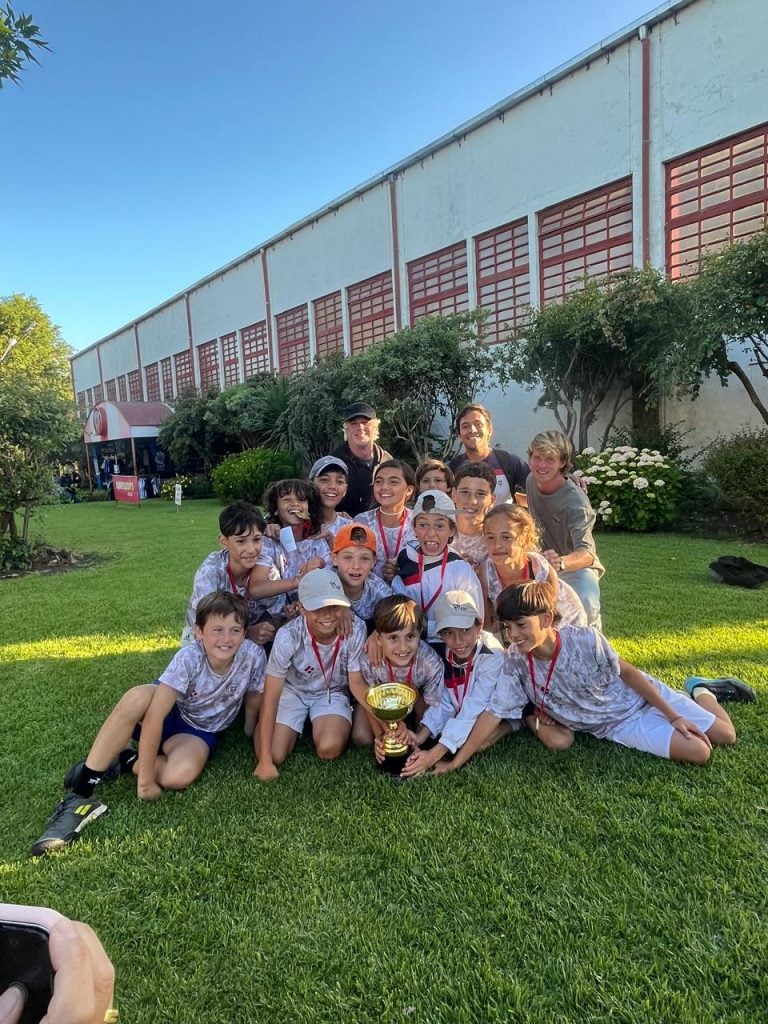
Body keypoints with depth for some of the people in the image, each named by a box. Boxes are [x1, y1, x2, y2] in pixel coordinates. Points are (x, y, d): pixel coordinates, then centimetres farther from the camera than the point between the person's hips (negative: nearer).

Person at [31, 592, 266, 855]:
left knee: (180, 776, -34)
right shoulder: (189, 658, -30)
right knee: (136, 698, -37)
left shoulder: (254, 655, -26)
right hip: (167, 710, 0)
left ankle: (124, 763, -4)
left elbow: (254, 700, -8)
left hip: (199, 731, 1)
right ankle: (80, 792, -24)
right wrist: (145, 780, -32)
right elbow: (154, 716, -32)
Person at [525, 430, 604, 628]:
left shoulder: (575, 502, -30)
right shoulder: (531, 481, -7)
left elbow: (587, 554, -42)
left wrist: (561, 563, -63)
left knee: (587, 604, -32)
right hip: (544, 565, 6)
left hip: (577, 565, -6)